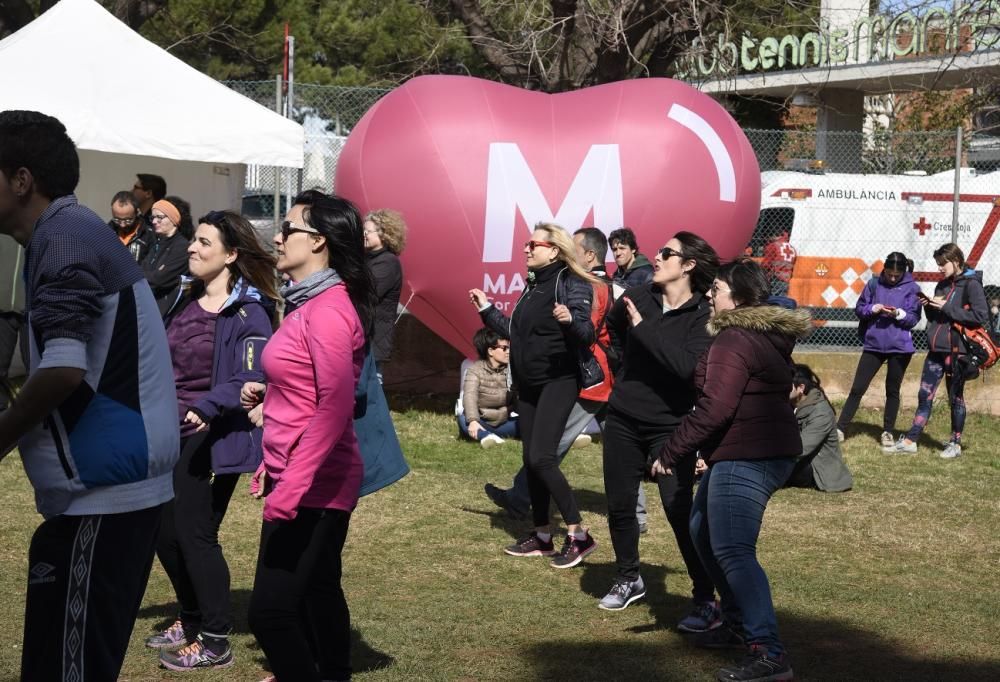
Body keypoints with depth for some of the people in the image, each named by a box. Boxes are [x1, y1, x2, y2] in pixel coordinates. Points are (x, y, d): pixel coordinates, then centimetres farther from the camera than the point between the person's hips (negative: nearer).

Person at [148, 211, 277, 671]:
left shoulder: (247, 313, -13)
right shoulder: (186, 300, 9)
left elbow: (252, 382, -21)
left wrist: (208, 405, -33)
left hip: (211, 438, -8)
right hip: (171, 433, 8)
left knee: (194, 532, -3)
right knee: (163, 531, 12)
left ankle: (215, 642, 10)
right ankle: (192, 620, 33)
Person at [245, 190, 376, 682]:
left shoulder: (329, 309, -18)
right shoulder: (307, 302, 13)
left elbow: (335, 406, -25)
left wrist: (291, 486, -28)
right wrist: (273, 469, 18)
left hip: (313, 485, -10)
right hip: (296, 476, 10)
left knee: (271, 608, -11)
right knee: (316, 591, 18)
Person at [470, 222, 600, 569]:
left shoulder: (571, 284, -12)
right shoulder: (533, 285, 13)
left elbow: (587, 334, -21)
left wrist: (570, 321, -40)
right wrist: (487, 310, 22)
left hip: (559, 381, -9)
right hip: (528, 383, 9)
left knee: (542, 458, -17)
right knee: (530, 460, 9)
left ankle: (579, 535, -10)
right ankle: (542, 536, 19)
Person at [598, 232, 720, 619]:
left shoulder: (702, 317, -12)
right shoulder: (638, 297, 1)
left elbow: (688, 366, -28)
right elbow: (613, 325, 24)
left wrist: (643, 329, -25)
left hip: (670, 427, -5)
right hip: (623, 420, 5)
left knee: (680, 511, -12)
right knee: (619, 505, 12)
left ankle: (705, 599, -3)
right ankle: (628, 579, 33)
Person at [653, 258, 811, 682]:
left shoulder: (734, 340, -14)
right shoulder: (768, 336, 17)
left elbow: (715, 408, -22)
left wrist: (672, 452, -15)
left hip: (746, 457, -11)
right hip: (771, 450, 11)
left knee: (732, 551, -13)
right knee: (703, 531, 21)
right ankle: (738, 624, 29)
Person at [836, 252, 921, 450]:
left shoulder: (912, 288, -3)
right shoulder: (874, 284, 2)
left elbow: (913, 318, -6)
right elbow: (859, 309, 4)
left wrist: (899, 313, -24)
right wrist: (873, 309, -16)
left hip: (899, 347, -1)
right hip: (873, 344, 1)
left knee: (892, 390, 10)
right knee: (857, 388, 2)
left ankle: (888, 433, 21)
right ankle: (840, 429, 7)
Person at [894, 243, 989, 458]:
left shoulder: (971, 284, -8)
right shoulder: (942, 285, 14)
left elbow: (981, 316, -18)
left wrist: (947, 307, -18)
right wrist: (928, 307, -2)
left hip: (957, 350, -6)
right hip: (936, 348, 6)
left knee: (956, 397, 4)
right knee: (925, 395, 4)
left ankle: (955, 443, 14)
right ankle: (910, 440, 5)